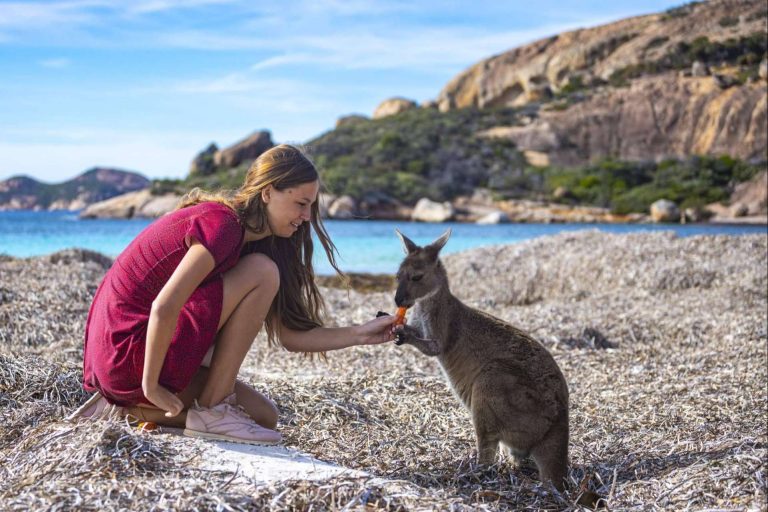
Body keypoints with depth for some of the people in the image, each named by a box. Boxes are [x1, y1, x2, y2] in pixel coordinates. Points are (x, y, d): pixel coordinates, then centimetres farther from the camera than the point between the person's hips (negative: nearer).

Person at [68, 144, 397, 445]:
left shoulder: (246, 241, 12)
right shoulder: (221, 224, -18)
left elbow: (290, 336, 9)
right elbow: (163, 309, -26)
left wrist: (360, 335, 0)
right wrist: (151, 385, -17)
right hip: (126, 347, -10)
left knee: (263, 416, 10)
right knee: (262, 274, -17)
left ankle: (129, 406, 10)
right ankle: (211, 411, -11)